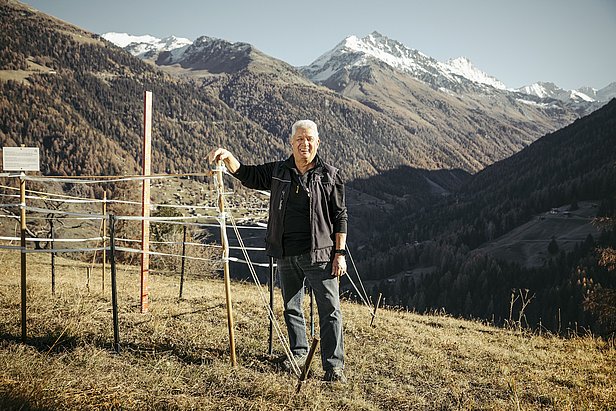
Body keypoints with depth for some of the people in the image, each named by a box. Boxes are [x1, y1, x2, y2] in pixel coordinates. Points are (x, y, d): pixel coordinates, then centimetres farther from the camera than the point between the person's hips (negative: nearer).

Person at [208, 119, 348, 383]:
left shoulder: (330, 175, 0)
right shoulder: (278, 172, 8)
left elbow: (340, 217, 0)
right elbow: (246, 175, 15)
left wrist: (340, 252, -6)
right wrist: (227, 157, -3)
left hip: (320, 254, -4)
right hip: (286, 255, 4)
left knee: (330, 309, -6)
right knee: (291, 307, 16)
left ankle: (334, 365, -3)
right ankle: (299, 352, 34)